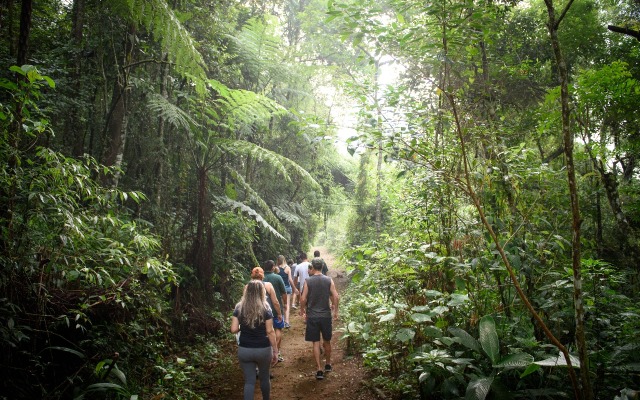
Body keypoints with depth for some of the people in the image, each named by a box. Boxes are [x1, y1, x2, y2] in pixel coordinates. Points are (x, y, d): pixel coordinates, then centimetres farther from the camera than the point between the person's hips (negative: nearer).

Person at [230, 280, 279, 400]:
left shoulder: (239, 308, -3)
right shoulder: (265, 309, -10)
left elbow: (234, 329, -7)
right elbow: (270, 332, -10)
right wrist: (275, 351, -3)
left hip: (244, 350, 1)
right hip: (263, 350, -1)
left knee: (249, 381, 8)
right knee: (264, 377, 20)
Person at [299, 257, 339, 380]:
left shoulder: (307, 281, -8)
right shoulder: (329, 280, -4)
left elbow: (303, 299, -9)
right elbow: (336, 297, -7)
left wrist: (302, 310, 8)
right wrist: (335, 311, 7)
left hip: (312, 316, -2)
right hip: (326, 315, 2)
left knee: (316, 343, 5)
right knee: (327, 341, 18)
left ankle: (319, 370, 4)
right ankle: (328, 365, 33)